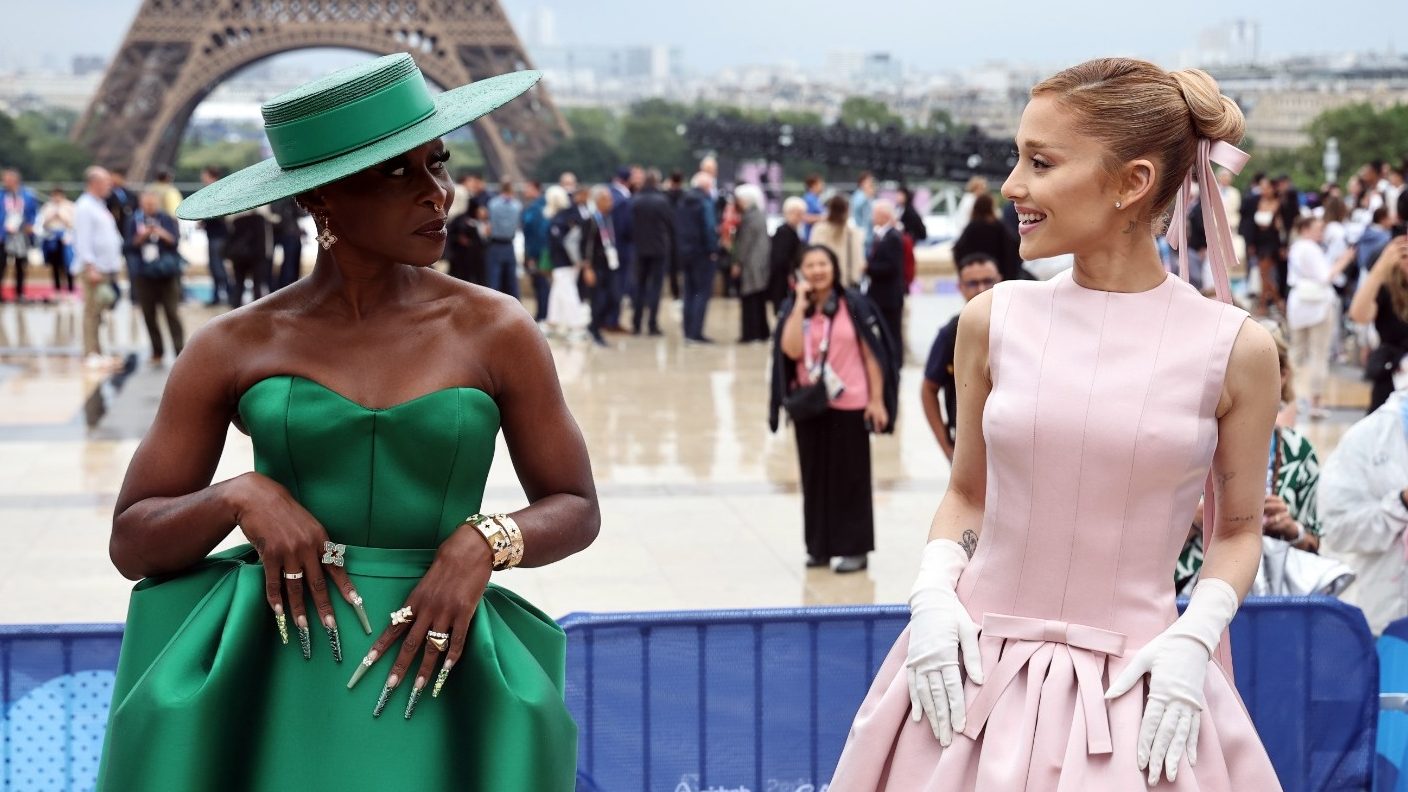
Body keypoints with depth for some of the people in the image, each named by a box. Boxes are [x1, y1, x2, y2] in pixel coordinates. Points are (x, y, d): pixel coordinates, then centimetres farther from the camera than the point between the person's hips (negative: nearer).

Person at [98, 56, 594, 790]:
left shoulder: (496, 331, 0)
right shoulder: (232, 348, 1)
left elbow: (575, 509, 8)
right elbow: (133, 544, 4)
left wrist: (482, 544, -14)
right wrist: (240, 497, -16)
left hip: (425, 677, 0)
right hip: (267, 673, 0)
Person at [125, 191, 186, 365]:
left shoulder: (167, 219, 0)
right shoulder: (136, 221, 4)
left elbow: (176, 240, -6)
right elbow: (130, 244, 1)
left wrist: (163, 235, -23)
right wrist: (142, 237, -16)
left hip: (167, 273, -3)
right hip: (144, 275, 3)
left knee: (172, 313, -6)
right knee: (149, 315, 6)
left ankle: (180, 352, -6)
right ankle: (157, 352, 17)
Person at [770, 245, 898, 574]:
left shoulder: (854, 304, -5)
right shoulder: (793, 308, 3)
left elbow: (872, 354, -3)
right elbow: (791, 350, -13)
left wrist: (876, 400, -7)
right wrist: (801, 305, -13)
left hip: (849, 405, -3)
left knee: (850, 477, 1)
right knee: (815, 477, 8)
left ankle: (854, 548, 7)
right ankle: (819, 546, 17)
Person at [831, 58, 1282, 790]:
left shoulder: (1236, 349, -6)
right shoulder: (993, 320, -2)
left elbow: (1237, 528, 5)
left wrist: (1192, 638, -10)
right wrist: (933, 593, -6)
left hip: (1137, 690, -1)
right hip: (975, 674, 2)